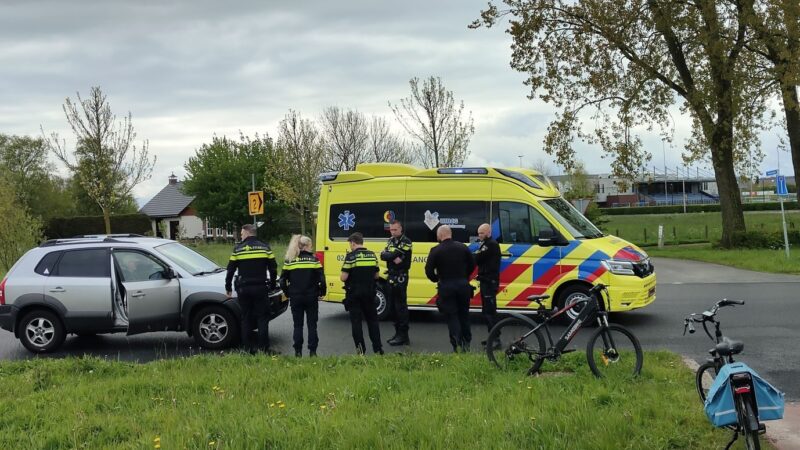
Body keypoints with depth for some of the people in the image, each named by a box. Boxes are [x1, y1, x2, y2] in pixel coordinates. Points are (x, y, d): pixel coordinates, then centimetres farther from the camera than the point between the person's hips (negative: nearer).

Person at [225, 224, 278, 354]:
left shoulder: (238, 249, 1)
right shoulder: (265, 247, 3)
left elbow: (231, 270, 3)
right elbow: (273, 268, 4)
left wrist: (228, 288, 13)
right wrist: (272, 284, 15)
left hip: (243, 288, 0)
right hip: (260, 287, 0)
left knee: (246, 319, 8)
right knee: (262, 318, 3)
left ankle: (248, 348, 7)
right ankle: (264, 348, -3)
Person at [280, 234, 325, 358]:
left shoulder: (290, 261, 0)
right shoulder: (314, 259, -5)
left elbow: (283, 280, 0)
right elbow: (322, 278, -10)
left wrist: (288, 294, 11)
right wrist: (322, 292, 4)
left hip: (295, 298, 1)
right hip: (311, 297, -1)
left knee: (298, 325, 9)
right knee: (312, 325, 7)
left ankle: (298, 351, 8)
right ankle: (312, 351, 5)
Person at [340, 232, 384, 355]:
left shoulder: (351, 256, -12)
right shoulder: (372, 255, 5)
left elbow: (344, 277, -14)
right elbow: (376, 276, 10)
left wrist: (341, 277, 7)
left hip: (354, 294, -4)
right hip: (369, 293, 4)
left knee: (356, 322, 3)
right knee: (372, 320, 13)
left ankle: (361, 349, -2)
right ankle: (378, 348, 11)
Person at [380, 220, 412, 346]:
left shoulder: (406, 241, -8)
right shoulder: (391, 240, 16)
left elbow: (395, 254, -20)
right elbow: (383, 255, 2)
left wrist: (388, 255, -2)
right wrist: (393, 257, -15)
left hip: (401, 278, -8)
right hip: (391, 277, 8)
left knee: (401, 306, -7)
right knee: (393, 306, 11)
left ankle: (403, 336, -5)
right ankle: (398, 333, 19)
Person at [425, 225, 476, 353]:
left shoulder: (436, 250, -8)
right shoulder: (463, 247, 3)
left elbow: (429, 270, -9)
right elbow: (472, 265, 8)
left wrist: (436, 279, 10)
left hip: (446, 287, -3)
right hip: (463, 285, 3)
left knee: (451, 316, 4)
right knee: (464, 315, 17)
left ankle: (457, 345, -4)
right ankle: (466, 343, 21)